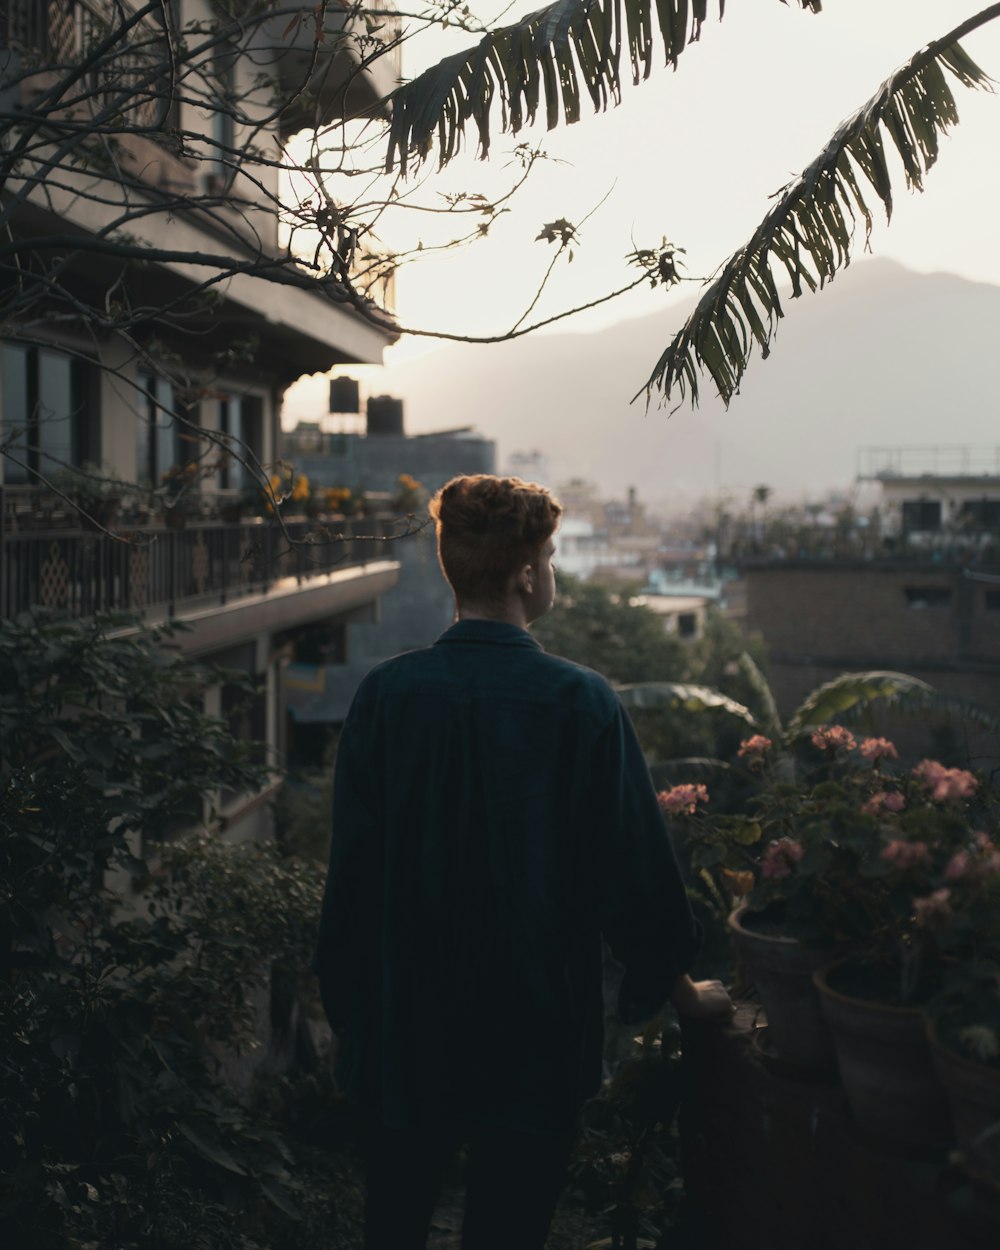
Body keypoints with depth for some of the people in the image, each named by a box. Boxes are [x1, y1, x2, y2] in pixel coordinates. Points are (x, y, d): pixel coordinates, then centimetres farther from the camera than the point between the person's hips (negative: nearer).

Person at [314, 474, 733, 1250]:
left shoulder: (386, 694, -10)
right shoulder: (582, 703, -16)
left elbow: (350, 866, -3)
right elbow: (635, 866, -9)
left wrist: (346, 1004, 11)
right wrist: (683, 990, 8)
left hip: (404, 1031, 3)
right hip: (534, 1037, -2)